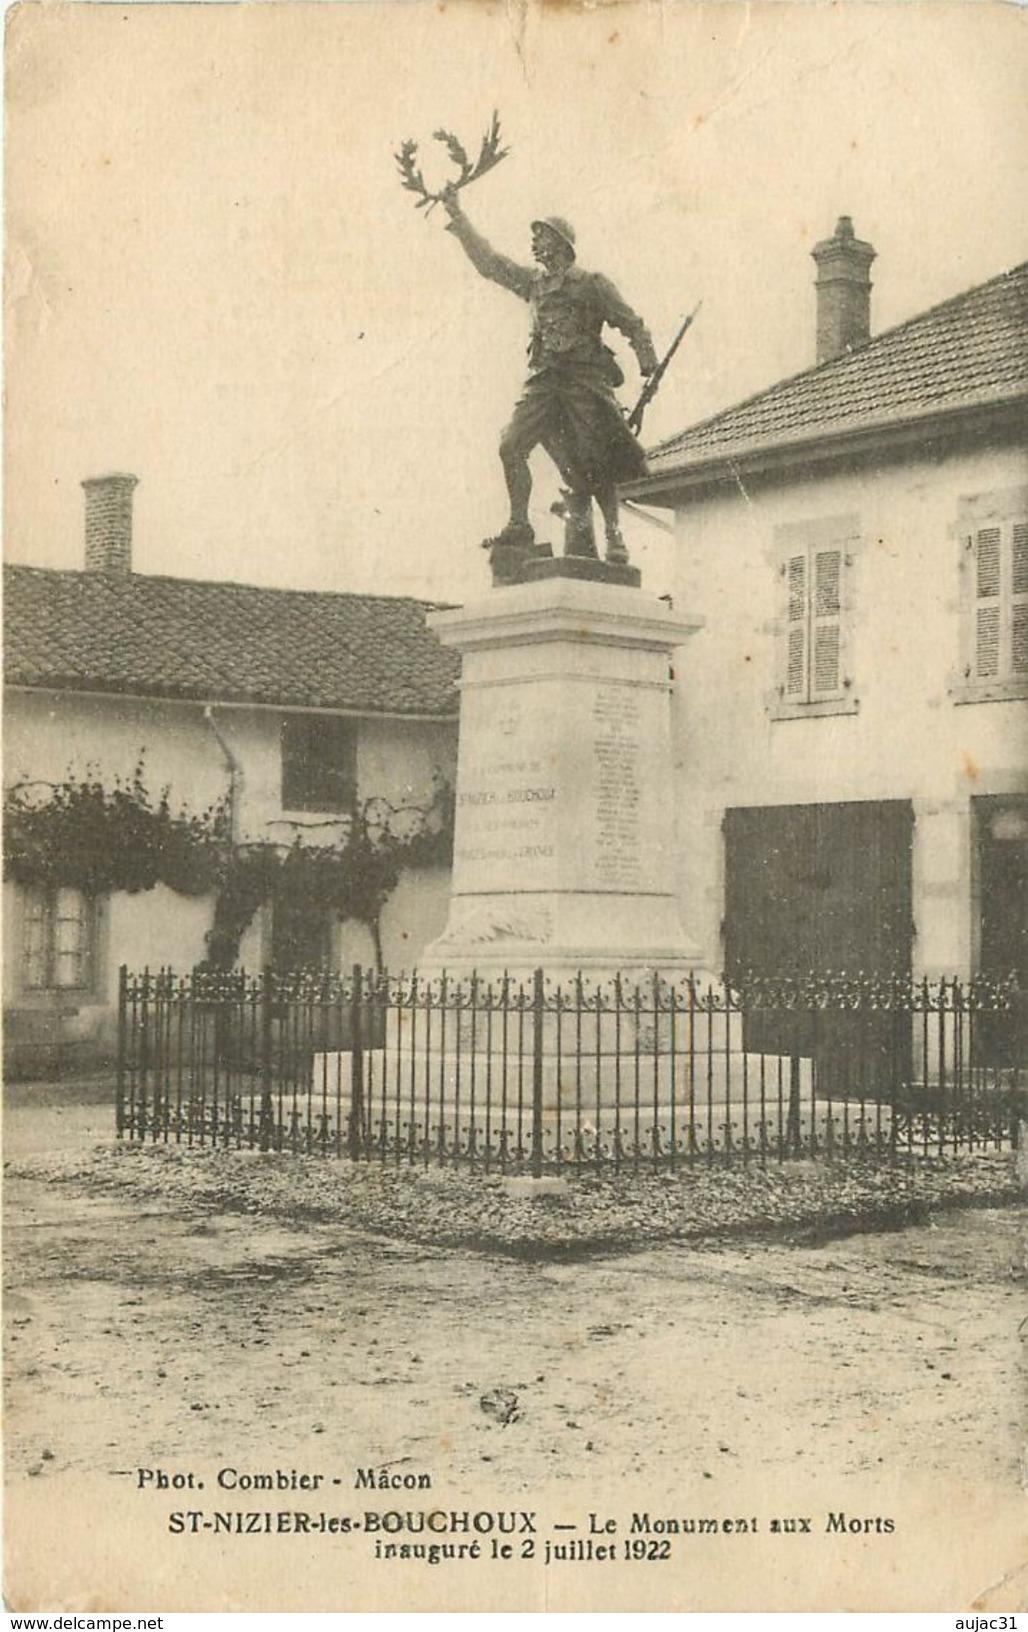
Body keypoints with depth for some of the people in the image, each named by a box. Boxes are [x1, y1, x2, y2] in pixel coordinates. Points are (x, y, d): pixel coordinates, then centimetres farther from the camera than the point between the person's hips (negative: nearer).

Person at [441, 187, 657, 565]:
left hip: (585, 380, -5)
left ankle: (614, 537, -1)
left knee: (594, 465, -8)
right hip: (545, 381, 5)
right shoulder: (534, 282, 19)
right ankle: (519, 528, -7)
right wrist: (458, 218, 22)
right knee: (512, 446, -11)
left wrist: (649, 368, -10)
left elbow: (632, 325, 2)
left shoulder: (591, 284, 3)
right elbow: (488, 261, 23)